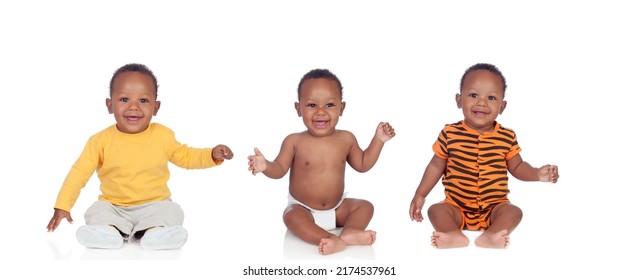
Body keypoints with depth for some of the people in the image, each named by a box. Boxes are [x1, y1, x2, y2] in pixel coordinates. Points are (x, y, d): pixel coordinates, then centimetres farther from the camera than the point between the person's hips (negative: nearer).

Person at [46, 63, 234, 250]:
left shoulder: (163, 136, -2)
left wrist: (212, 155, -4)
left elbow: (185, 156, 13)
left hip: (154, 205, 0)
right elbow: (80, 172, -4)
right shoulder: (101, 141, -7)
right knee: (97, 211, -25)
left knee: (172, 212, -26)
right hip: (113, 207, 0)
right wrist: (62, 206, -11)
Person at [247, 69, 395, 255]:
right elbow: (279, 170, -10)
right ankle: (334, 241, -50)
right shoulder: (294, 141, -11)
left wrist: (378, 140, 2)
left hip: (337, 209, 4)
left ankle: (348, 232, -40)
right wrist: (265, 166, -32)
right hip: (303, 209, -4)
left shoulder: (346, 139, -2)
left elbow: (362, 164, 11)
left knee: (365, 206, -13)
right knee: (292, 216, -33)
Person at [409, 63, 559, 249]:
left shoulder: (507, 137, -4)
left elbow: (517, 167, 8)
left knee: (513, 211, -25)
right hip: (457, 207, 0)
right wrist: (420, 194, 1)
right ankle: (454, 235, -47)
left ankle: (490, 236, -47)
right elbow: (436, 166, 4)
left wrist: (537, 174, -11)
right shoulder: (450, 134, -6)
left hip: (493, 207, 0)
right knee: (436, 210, -24)